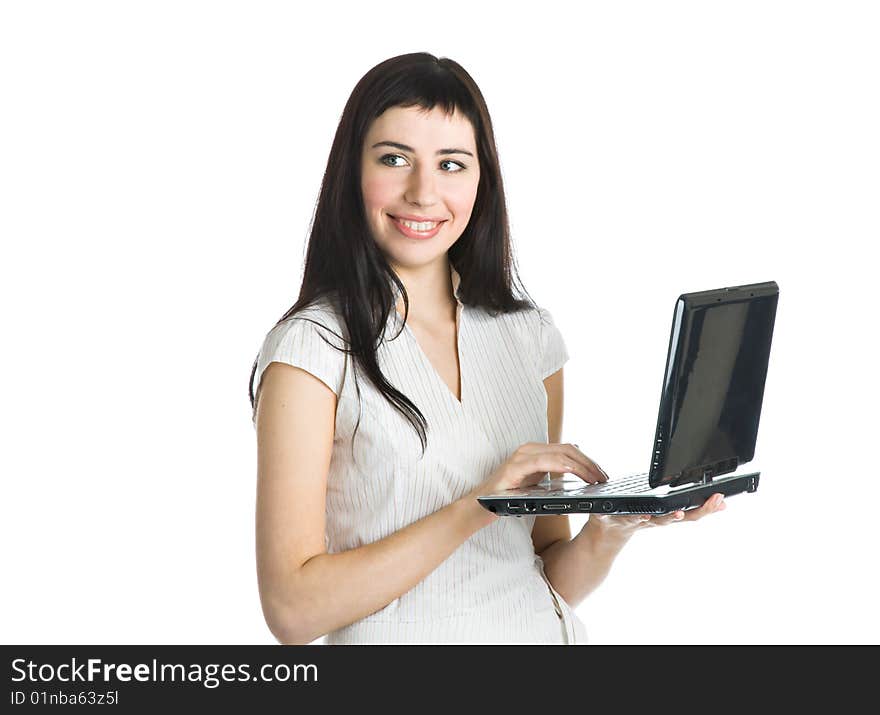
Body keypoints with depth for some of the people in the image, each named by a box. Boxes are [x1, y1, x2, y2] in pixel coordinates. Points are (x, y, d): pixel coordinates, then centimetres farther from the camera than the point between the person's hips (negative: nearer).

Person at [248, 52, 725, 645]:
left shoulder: (531, 336, 7)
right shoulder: (312, 347, -7)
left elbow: (552, 581, 10)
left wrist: (608, 534, -9)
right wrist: (477, 507, -17)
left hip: (546, 634, 4)